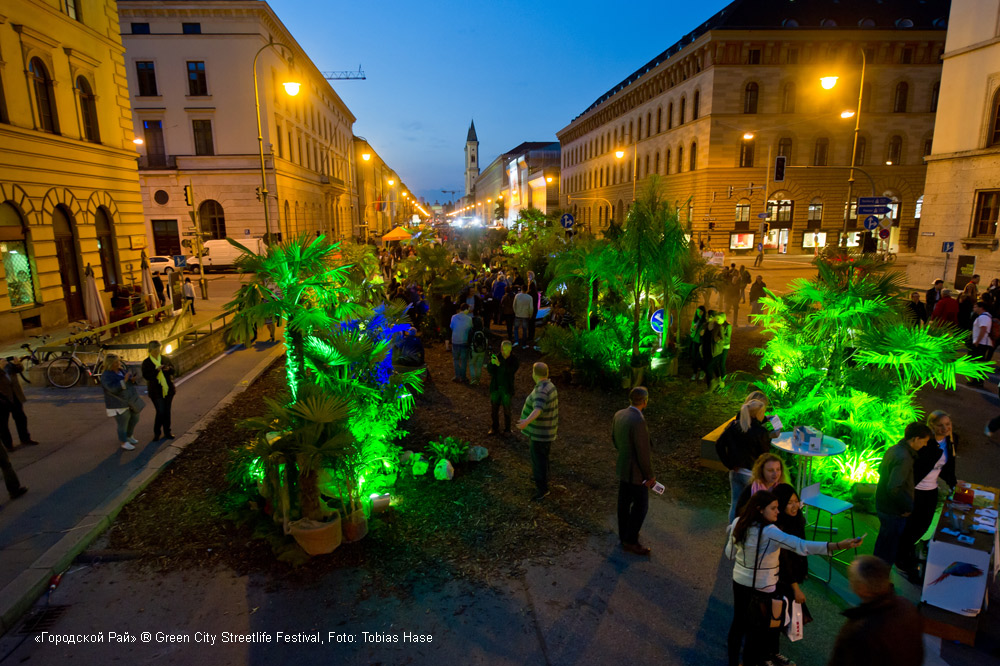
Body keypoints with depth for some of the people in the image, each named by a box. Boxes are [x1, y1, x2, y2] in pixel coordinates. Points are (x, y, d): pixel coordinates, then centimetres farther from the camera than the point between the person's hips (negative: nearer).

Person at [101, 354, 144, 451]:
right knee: (123, 424, 0)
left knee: (134, 419, 17)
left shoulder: (121, 370, 6)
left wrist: (132, 380, -8)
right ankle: (124, 443, 16)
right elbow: (113, 388, -27)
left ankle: (128, 436, 38)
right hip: (119, 404, -8)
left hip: (131, 401, 8)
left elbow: (129, 383, 14)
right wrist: (125, 380, -32)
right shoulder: (106, 376, -16)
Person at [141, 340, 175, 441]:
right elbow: (146, 376, -13)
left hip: (168, 390, 4)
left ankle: (167, 432, 21)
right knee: (160, 412, -8)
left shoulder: (165, 359, 4)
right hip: (156, 392, -4)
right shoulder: (146, 363, -5)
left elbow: (173, 369, 10)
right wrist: (157, 370, -27)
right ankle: (156, 433, 11)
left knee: (167, 412, 11)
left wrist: (169, 369, -13)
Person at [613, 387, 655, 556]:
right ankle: (630, 541, 22)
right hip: (635, 471, -8)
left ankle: (624, 534, 38)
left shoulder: (619, 414, -5)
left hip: (623, 466, 8)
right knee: (641, 506, 9)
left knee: (624, 502, 21)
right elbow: (643, 452, -25)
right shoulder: (638, 421, -31)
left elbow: (614, 438, 10)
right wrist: (650, 476, -13)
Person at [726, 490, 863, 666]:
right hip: (761, 588, -6)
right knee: (757, 629, 16)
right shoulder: (769, 532, -29)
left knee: (738, 622, 22)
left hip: (739, 582, 6)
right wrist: (839, 545, -40)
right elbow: (802, 546, -37)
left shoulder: (738, 523, -8)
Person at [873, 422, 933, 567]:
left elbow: (881, 469, 17)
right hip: (894, 512, -9)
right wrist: (908, 507, -18)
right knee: (890, 550, 7)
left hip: (882, 505, 9)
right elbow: (893, 488, -33)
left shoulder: (893, 449, 1)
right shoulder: (904, 458, -28)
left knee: (882, 544, 26)